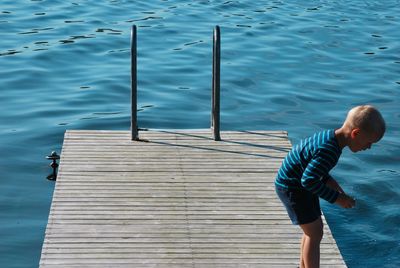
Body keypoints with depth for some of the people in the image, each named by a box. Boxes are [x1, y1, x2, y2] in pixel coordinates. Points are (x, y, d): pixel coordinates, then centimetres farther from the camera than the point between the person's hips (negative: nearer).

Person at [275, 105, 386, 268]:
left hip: (300, 185, 10)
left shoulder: (330, 136, 0)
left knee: (312, 230, 17)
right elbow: (308, 180, -31)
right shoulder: (330, 150, -31)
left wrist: (329, 181, 2)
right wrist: (336, 198, -22)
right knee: (314, 233, -8)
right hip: (292, 187, -10)